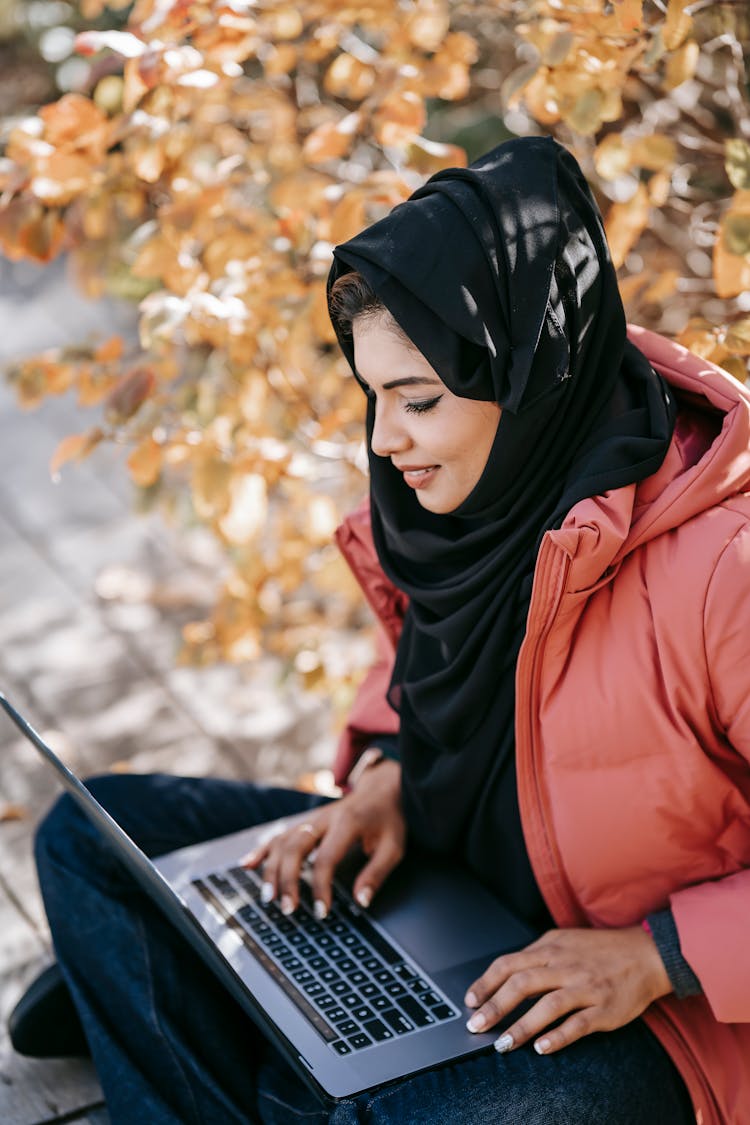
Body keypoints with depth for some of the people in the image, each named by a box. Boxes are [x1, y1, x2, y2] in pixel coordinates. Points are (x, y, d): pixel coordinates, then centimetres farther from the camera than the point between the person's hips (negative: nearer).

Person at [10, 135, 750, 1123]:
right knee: (92, 833, 4)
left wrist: (662, 956, -24)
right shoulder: (468, 477, -6)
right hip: (439, 864, 8)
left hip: (648, 1006, -7)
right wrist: (387, 775, -2)